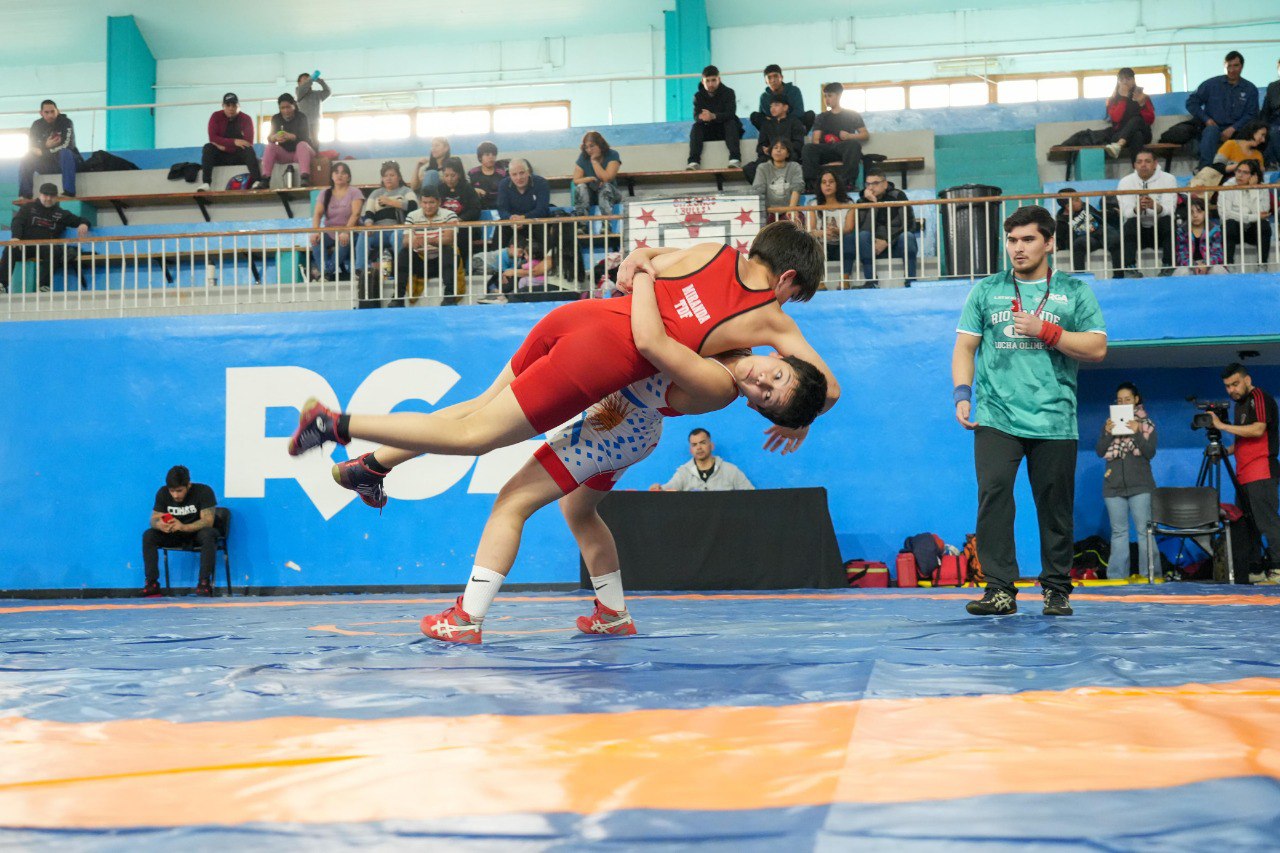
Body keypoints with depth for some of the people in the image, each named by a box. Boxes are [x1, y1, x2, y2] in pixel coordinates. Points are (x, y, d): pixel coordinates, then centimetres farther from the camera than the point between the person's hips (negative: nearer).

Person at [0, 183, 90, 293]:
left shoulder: (61, 214, 15)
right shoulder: (28, 207, 14)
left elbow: (81, 221, 17)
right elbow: (17, 222, 1)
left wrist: (84, 224, -11)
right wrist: (16, 237, -21)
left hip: (46, 246, 0)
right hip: (25, 245, 1)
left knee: (53, 251, -36)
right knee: (10, 250, -30)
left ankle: (44, 286, -38)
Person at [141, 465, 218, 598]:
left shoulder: (204, 491, -20)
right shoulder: (163, 493, -8)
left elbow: (208, 521, -27)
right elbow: (154, 519, -10)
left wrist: (183, 527, -44)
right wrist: (159, 525, -37)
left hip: (197, 533, -3)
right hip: (174, 536, 4)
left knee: (209, 534, -37)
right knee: (148, 535, -21)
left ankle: (204, 583, -35)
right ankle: (152, 584, -23)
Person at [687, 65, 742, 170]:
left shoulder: (728, 92, -8)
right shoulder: (699, 96, 0)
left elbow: (730, 113, -24)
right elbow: (696, 116, -14)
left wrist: (713, 116, -45)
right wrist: (701, 117, -42)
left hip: (725, 130, -2)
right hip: (708, 132, 2)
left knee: (731, 122, -31)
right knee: (696, 126, -24)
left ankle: (735, 158, -47)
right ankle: (693, 161, -38)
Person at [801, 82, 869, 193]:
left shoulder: (852, 115, 20)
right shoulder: (822, 117, 25)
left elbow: (866, 135, 12)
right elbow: (815, 139, 12)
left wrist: (849, 136, -7)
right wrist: (818, 148, -12)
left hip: (844, 148, -2)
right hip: (826, 150, 2)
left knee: (854, 144, -37)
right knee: (808, 147, -30)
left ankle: (847, 181, -44)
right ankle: (810, 182, -40)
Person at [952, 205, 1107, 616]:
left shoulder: (1075, 291, 9)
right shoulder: (986, 290, 13)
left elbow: (1097, 348, 2)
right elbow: (965, 346, 11)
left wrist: (1044, 330, -9)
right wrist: (962, 394, -3)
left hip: (1054, 420, 0)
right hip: (996, 417, 0)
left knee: (1055, 508, 3)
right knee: (993, 495, -14)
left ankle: (1057, 589, 17)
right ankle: (1000, 589, -10)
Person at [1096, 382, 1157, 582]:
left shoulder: (1147, 423, 6)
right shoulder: (1110, 423, 12)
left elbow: (1150, 453, -4)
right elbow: (1100, 452, 5)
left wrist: (1137, 433, -17)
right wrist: (1107, 434, -12)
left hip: (1140, 485, -3)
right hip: (1113, 485, 3)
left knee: (1144, 530, -7)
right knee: (1119, 532, 5)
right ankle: (1117, 574, 5)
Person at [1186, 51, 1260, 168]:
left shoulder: (1251, 89, 9)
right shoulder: (1211, 84, 6)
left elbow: (1251, 115, 5)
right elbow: (1191, 102, 8)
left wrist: (1233, 128, -11)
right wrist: (1206, 119, -5)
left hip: (1236, 131, 1)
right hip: (1213, 127, -1)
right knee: (1211, 130, -37)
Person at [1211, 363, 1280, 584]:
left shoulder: (1259, 398, -6)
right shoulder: (1240, 404, 22)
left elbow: (1258, 429, -20)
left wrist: (1223, 425, -18)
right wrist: (1224, 451, 12)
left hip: (1262, 474, -10)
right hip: (1245, 475, 10)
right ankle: (1258, 571, 12)